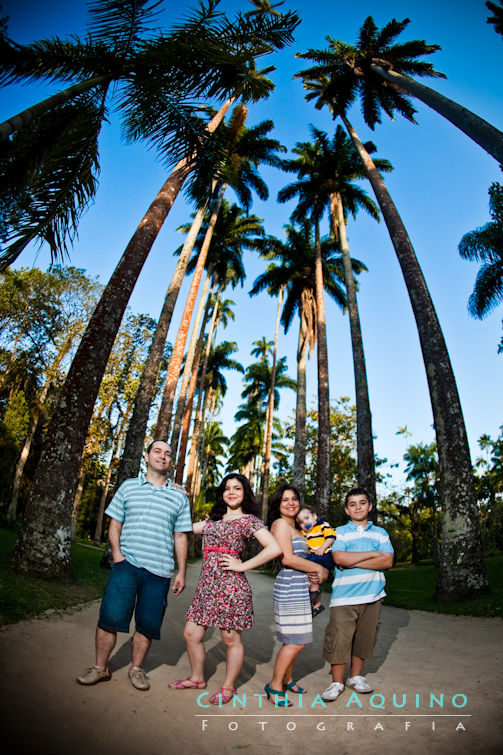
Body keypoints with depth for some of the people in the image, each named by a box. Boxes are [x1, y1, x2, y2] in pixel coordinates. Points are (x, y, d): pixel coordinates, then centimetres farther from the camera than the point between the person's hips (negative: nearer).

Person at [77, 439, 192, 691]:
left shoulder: (179, 496, 8)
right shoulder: (128, 486, 8)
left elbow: (180, 537, 10)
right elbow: (115, 523, 10)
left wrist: (181, 572, 7)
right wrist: (117, 552, -5)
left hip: (159, 570, 1)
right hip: (127, 564, 0)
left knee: (148, 623, 6)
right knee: (110, 615, -4)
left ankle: (136, 668, 29)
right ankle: (100, 668, 19)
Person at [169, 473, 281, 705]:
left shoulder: (249, 520, -5)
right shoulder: (214, 518, 14)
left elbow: (274, 548, -15)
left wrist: (242, 566, -13)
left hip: (230, 584, -6)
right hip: (207, 583, 7)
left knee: (231, 639, 8)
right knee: (191, 634, 12)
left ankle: (228, 687, 29)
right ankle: (196, 678, 35)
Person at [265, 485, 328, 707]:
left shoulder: (294, 527, 18)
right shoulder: (280, 523, -12)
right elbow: (287, 558, -20)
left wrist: (319, 572, 2)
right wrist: (318, 568, -11)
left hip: (300, 588, 9)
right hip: (289, 588, -9)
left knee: (295, 640, 15)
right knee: (295, 641, -4)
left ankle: (288, 680, 31)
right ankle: (275, 686, 10)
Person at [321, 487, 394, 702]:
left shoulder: (380, 533, 9)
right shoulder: (340, 532, 2)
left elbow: (388, 561, -5)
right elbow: (339, 558, -15)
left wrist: (353, 562, -12)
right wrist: (372, 554, -9)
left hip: (372, 595, 3)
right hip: (344, 596, -3)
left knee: (365, 637, 12)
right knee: (339, 638, -3)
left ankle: (356, 677, 31)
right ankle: (336, 682, 15)